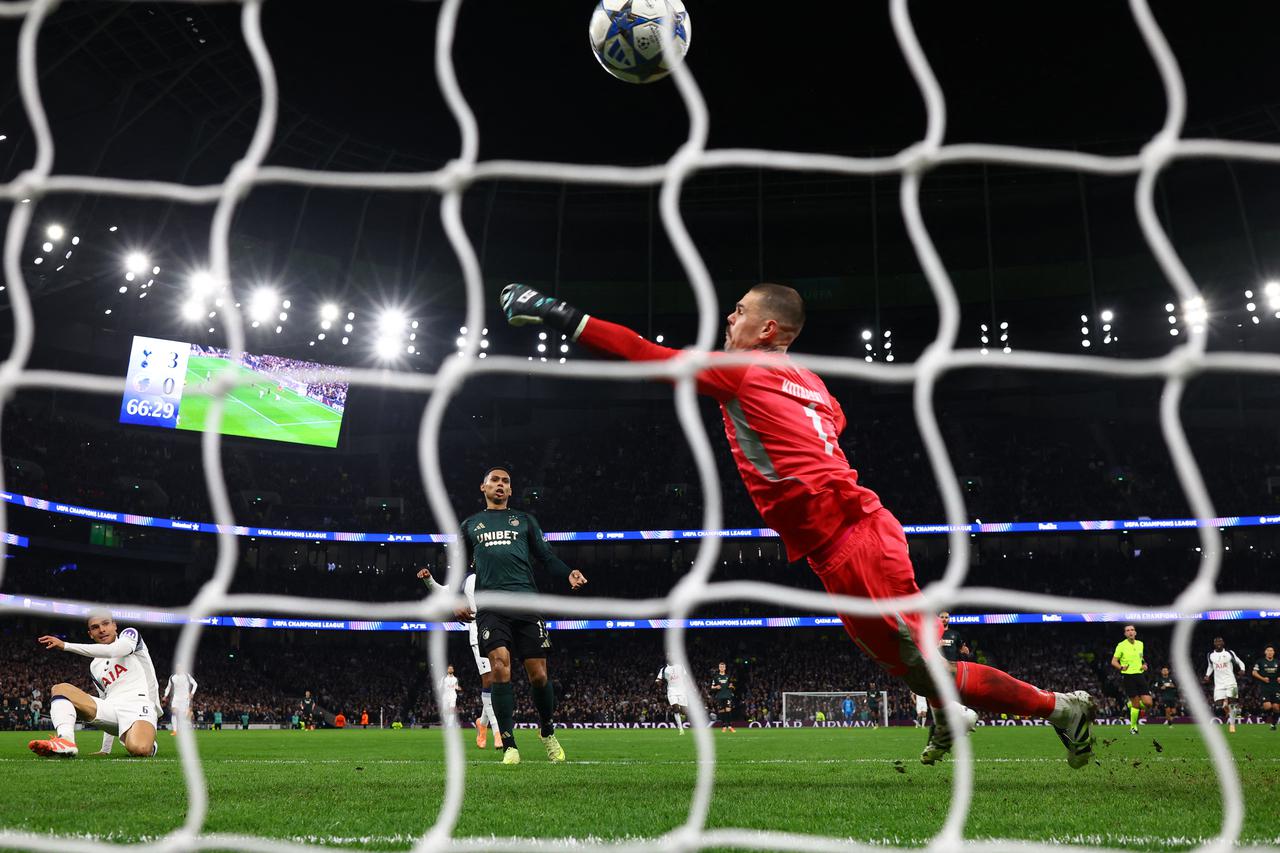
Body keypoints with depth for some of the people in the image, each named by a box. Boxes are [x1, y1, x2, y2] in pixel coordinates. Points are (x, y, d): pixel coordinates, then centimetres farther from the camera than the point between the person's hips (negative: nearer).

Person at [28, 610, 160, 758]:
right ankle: (65, 741, -30)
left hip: (139, 706, -6)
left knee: (139, 749, -38)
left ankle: (149, 744, -1)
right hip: (112, 710, 6)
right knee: (60, 689, -7)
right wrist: (105, 750, 23)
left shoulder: (130, 634, 9)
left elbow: (113, 651, -15)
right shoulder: (95, 666, 25)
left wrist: (65, 645, -15)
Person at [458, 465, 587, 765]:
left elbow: (546, 556, 14)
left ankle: (547, 732, 22)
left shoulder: (524, 520, 21)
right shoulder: (471, 524, 23)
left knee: (538, 675, -3)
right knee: (500, 668, -18)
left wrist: (568, 573, -7)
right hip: (490, 606, 0)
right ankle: (509, 747, -11)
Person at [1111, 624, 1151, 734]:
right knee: (1136, 704, -5)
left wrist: (1144, 664, 5)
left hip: (1140, 675, 4)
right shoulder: (1121, 645, -5)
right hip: (1128, 676, -4)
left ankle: (1131, 705, 27)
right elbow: (1113, 661, -4)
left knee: (1148, 703, -5)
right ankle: (1133, 727, 12)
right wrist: (1121, 667, -24)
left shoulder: (1140, 644, 10)